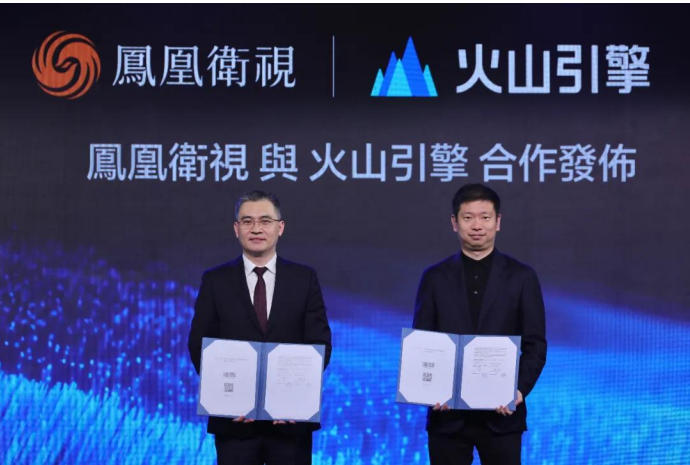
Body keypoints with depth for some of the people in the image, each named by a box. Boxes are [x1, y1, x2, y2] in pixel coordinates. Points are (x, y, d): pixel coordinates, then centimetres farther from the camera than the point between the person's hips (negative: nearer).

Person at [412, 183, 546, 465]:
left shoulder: (521, 277, 4)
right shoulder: (435, 278, 7)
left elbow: (535, 345, 2)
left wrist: (520, 390, -14)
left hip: (501, 414, -1)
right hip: (448, 414, 1)